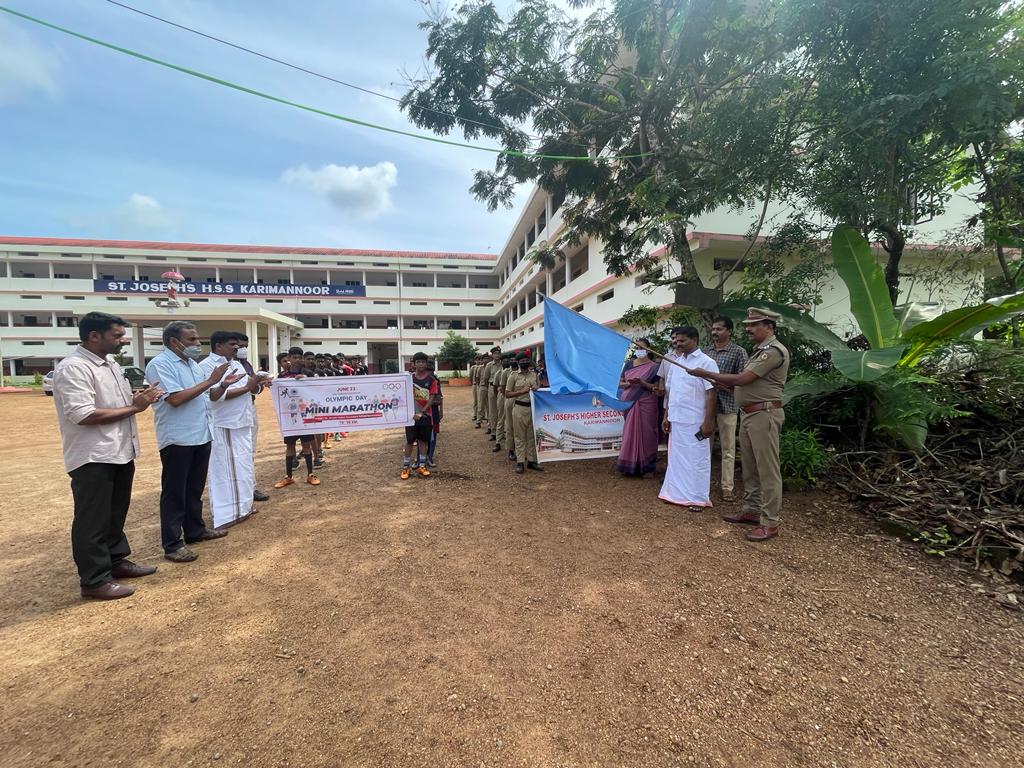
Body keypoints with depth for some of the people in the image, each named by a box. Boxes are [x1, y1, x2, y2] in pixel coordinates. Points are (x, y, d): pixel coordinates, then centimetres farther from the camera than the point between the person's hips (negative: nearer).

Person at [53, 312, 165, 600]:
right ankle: (94, 580, 15)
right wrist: (133, 408, -19)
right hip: (93, 458, -9)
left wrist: (139, 399, 0)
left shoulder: (111, 365, 12)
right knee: (92, 520, 3)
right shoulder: (73, 368, -17)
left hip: (119, 453, 9)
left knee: (116, 513, 20)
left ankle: (116, 560, 35)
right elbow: (83, 415, -25)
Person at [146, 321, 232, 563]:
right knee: (174, 492, 2)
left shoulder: (192, 364, 12)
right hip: (177, 439, -8)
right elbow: (175, 399, -23)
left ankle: (195, 530, 30)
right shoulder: (159, 365, -13)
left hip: (201, 435, 8)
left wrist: (223, 385, -1)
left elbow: (207, 396, 17)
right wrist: (209, 381, -20)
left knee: (195, 488, 18)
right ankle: (172, 544, 10)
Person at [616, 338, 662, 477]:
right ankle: (629, 464, 14)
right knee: (630, 433, 6)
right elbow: (620, 383, 10)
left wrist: (641, 382, -20)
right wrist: (628, 383, -11)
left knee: (645, 433, -1)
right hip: (629, 402, 3)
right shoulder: (629, 364, 10)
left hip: (646, 404, -3)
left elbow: (656, 387, -6)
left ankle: (646, 466, 7)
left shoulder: (653, 367, -1)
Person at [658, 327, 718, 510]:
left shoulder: (706, 362, -8)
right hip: (676, 420, 6)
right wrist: (666, 416, 13)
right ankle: (677, 493, 24)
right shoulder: (676, 362, 12)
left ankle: (698, 498, 14)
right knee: (676, 458, 13)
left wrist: (708, 422, -16)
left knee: (696, 459, 2)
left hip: (695, 422, -6)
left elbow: (712, 394, -12)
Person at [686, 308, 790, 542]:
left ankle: (770, 522, 3)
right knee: (750, 467, 15)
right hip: (748, 414, 10)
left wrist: (706, 374, -12)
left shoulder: (774, 351, -14)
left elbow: (742, 379, -19)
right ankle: (751, 510, 27)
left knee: (767, 469, -4)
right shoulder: (759, 350, 18)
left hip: (764, 415, -10)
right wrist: (718, 382, 11)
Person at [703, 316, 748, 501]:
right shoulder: (706, 350, 10)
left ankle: (727, 487, 11)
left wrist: (724, 385, -18)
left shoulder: (739, 352, -2)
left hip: (726, 406, -4)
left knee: (727, 449, 3)